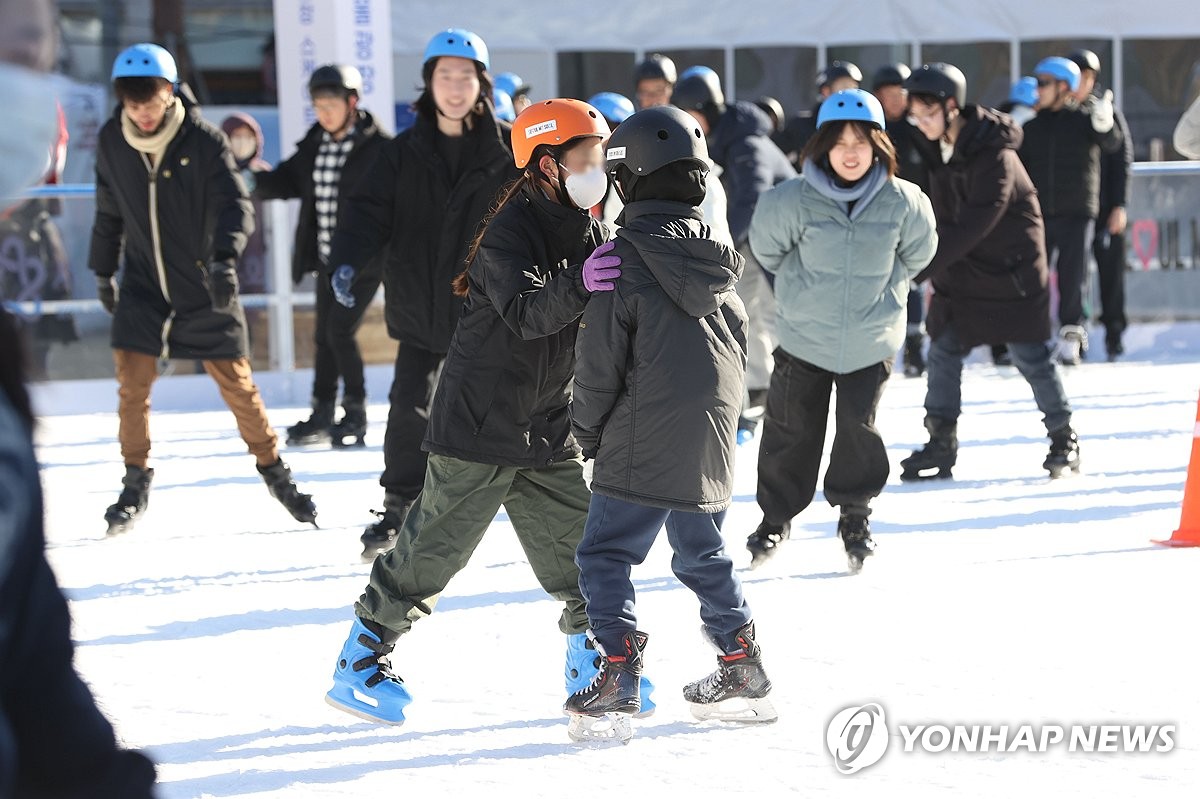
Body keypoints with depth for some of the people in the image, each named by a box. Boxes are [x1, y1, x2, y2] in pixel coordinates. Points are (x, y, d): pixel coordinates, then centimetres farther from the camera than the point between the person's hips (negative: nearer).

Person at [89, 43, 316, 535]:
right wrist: (103, 271, 18)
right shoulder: (112, 143, -2)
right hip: (143, 284, 2)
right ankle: (135, 483, 10)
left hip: (205, 287, -2)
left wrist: (225, 258, -39)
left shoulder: (205, 141, -14)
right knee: (132, 378, -6)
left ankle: (274, 472, 19)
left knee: (236, 382, 2)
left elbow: (234, 204, -22)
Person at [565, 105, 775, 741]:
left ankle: (618, 670, -11)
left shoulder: (624, 260, -13)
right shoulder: (717, 262, 8)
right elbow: (738, 348, 15)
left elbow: (599, 362, -11)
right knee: (702, 555, 21)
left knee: (604, 554, 0)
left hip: (642, 449, -7)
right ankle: (744, 670, 24)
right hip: (710, 445, 7)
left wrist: (587, 433, 5)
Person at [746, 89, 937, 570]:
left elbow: (917, 254, 9)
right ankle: (776, 516, 27)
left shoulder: (902, 202, -11)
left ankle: (855, 513, 25)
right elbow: (766, 245, 3)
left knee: (859, 429, 4)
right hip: (803, 339, 0)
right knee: (791, 431, 9)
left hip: (871, 343, 0)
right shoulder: (796, 200, -16)